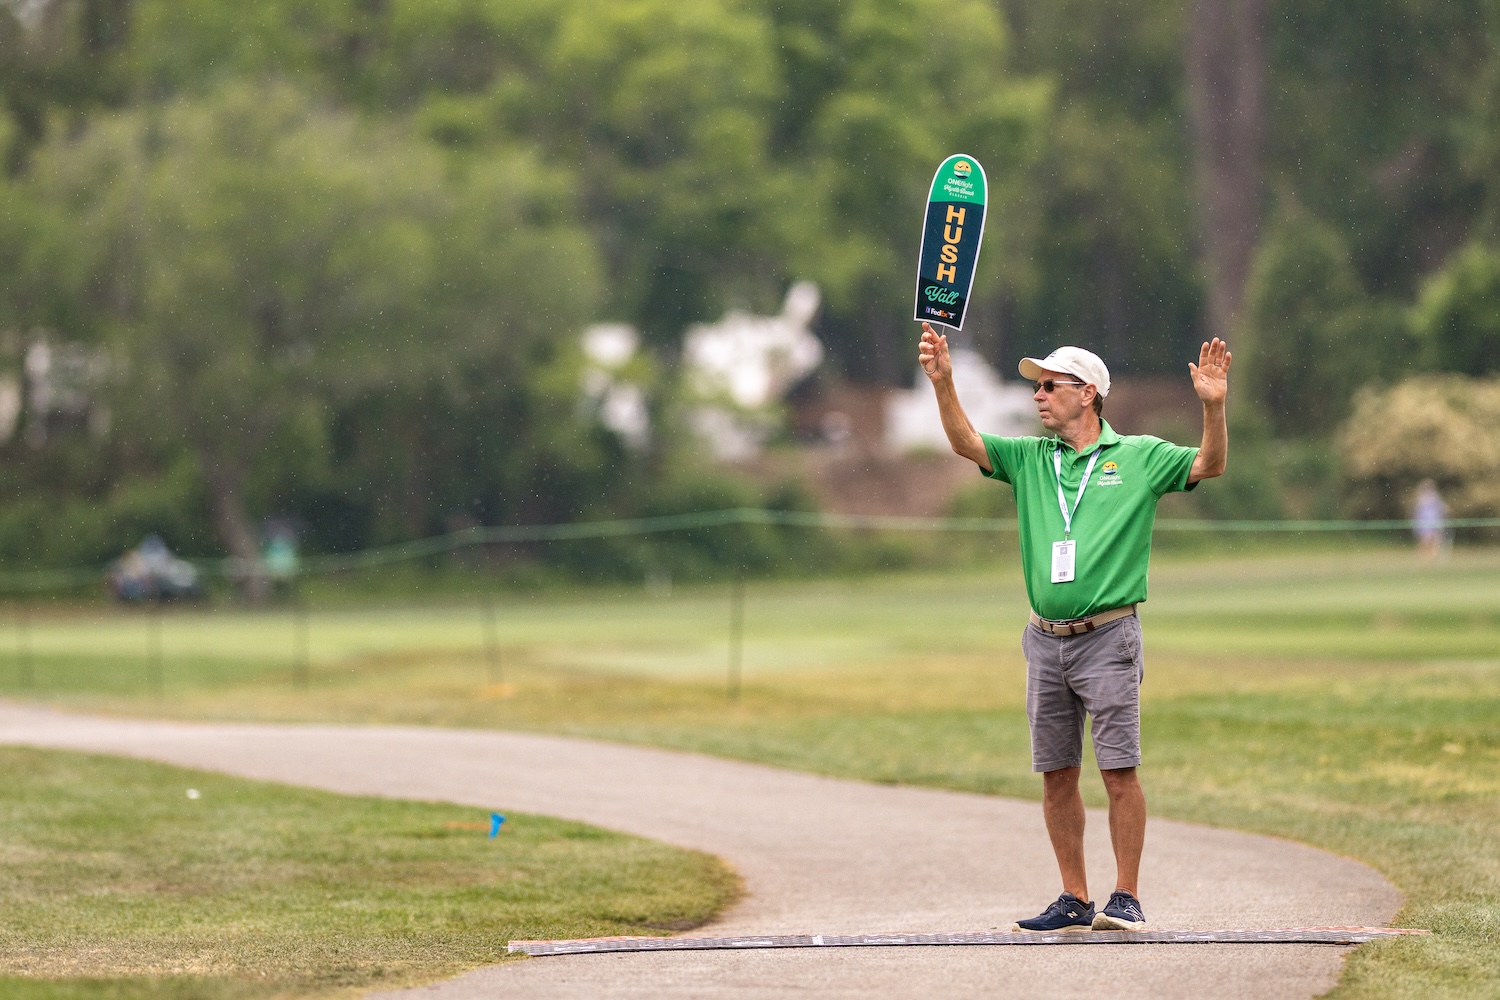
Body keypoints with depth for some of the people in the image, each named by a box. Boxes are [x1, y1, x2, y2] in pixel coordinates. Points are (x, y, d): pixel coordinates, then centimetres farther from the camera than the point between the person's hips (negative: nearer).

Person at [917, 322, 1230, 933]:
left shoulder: (1138, 457, 4)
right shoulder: (1029, 460, 14)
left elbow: (1210, 465, -3)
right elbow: (966, 443, 5)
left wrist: (1212, 405, -20)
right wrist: (942, 383, -10)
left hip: (1108, 636, -5)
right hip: (1045, 640, 5)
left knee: (1119, 769, -7)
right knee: (1056, 774, 5)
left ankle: (1127, 900, -4)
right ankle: (1074, 901, 12)